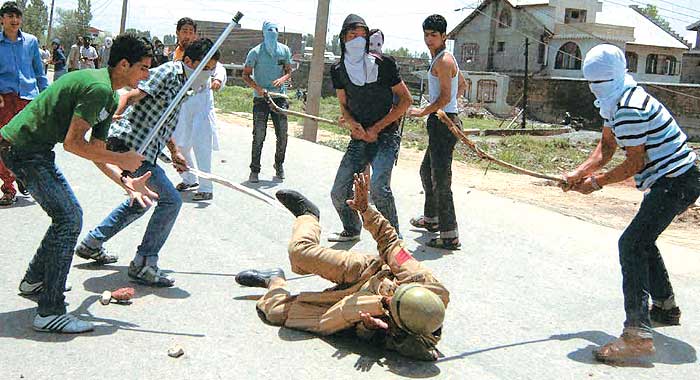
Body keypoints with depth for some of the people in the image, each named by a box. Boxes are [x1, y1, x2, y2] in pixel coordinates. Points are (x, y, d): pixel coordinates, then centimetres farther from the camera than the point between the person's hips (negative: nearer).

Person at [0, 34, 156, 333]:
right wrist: (121, 160, -17)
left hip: (34, 149, 10)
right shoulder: (98, 89, -21)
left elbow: (96, 151, 12)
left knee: (69, 215, 19)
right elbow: (72, 143, -24)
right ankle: (49, 313, -11)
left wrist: (126, 182, -1)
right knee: (68, 219, -13)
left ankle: (34, 280, 35)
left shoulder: (109, 97, 12)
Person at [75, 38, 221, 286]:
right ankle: (143, 264, -4)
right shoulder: (168, 72, -11)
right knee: (170, 200, -11)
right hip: (129, 144, -10)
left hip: (142, 151, 10)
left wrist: (174, 152, 30)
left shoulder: (180, 83, 17)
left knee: (141, 201, 26)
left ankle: (91, 243, 37)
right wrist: (111, 119, -31)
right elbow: (130, 97, -20)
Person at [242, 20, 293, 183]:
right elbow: (246, 75, 1)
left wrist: (282, 79, -10)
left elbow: (289, 71, 13)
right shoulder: (255, 52, -3)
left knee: (282, 135, 4)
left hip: (279, 98, 3)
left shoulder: (285, 50, 7)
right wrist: (257, 87, -16)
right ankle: (254, 170, 7)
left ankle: (279, 165, 25)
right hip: (261, 99, -3)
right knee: (259, 136, -4)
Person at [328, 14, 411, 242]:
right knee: (339, 193, 4)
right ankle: (352, 230, 32)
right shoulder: (339, 70, 3)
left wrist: (376, 129, -11)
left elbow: (405, 100, -6)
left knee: (378, 187, -25)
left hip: (386, 135, -5)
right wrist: (351, 123, -10)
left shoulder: (383, 64, -10)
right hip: (359, 137, 5)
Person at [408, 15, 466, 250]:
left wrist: (423, 112, -12)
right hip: (442, 121, 11)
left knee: (440, 178, -12)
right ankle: (431, 219, 38)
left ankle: (449, 236, -12)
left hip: (443, 122, -11)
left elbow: (445, 97, -20)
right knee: (427, 171, 24)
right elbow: (462, 85, 31)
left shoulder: (443, 60, -13)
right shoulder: (444, 59, 18)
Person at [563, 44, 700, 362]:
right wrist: (578, 174, -2)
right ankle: (665, 307, 42)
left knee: (631, 245, -18)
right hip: (674, 179, 11)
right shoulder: (616, 101, 11)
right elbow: (606, 147, 12)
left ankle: (637, 334, -23)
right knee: (642, 240, 24)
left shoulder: (629, 108, -22)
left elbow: (635, 162, -20)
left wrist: (597, 182, -10)